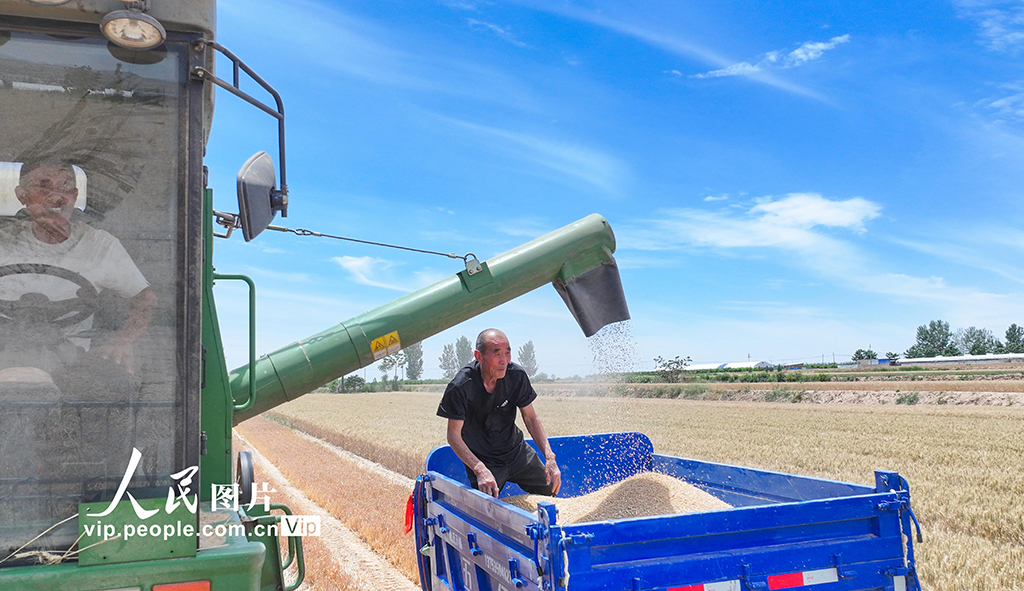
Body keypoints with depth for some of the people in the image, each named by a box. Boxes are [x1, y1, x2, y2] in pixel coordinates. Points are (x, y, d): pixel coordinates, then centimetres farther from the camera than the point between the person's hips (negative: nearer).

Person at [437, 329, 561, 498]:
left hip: (516, 450, 4)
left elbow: (530, 417, -4)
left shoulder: (516, 375, -15)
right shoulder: (460, 387, -26)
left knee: (552, 489, 11)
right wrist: (480, 470, -34)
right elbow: (454, 435, -22)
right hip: (482, 459, -4)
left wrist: (550, 456, -15)